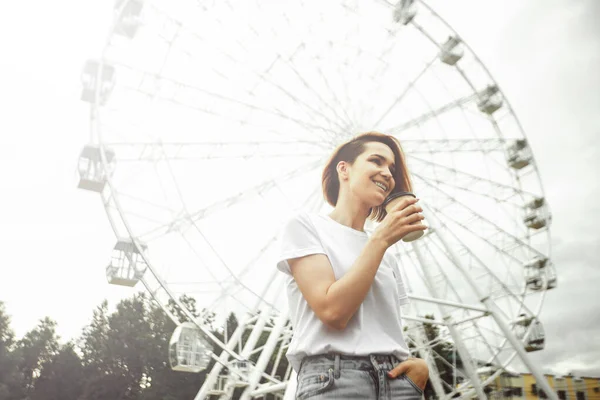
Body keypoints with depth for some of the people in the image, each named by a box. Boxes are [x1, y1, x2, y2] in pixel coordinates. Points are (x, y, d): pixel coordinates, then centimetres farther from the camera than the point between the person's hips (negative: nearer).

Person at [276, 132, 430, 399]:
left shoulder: (386, 257, 19)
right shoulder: (304, 225, 1)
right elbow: (333, 311, -13)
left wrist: (418, 364, -4)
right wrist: (381, 238, -8)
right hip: (335, 378, -5)